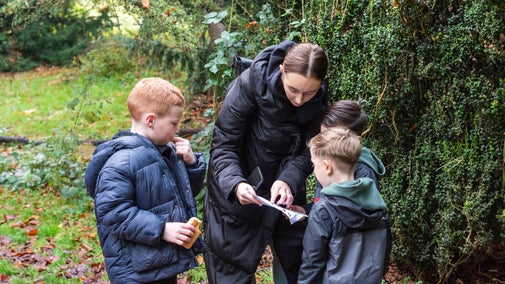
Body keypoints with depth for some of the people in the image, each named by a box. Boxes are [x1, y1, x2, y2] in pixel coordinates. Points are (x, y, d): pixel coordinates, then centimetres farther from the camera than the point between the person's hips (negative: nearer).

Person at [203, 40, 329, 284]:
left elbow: (306, 151, -9)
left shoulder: (320, 99, -14)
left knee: (295, 264, 14)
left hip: (285, 191, 4)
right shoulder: (251, 83, -25)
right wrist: (235, 183, -36)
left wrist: (288, 180, -29)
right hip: (238, 192, -3)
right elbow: (223, 144, -19)